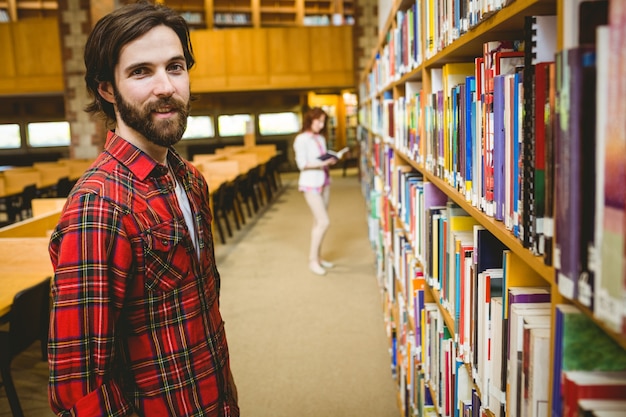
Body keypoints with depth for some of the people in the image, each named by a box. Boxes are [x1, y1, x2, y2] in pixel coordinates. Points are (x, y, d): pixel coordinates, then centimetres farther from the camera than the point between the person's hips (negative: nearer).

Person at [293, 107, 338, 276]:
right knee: (324, 222, -11)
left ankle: (318, 257, 21)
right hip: (310, 184, -7)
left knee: (319, 222, 11)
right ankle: (312, 260, 0)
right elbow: (302, 164, -15)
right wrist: (320, 163, -25)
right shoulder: (301, 139, -9)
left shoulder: (321, 138, 12)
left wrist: (330, 161, -5)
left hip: (324, 181, 7)